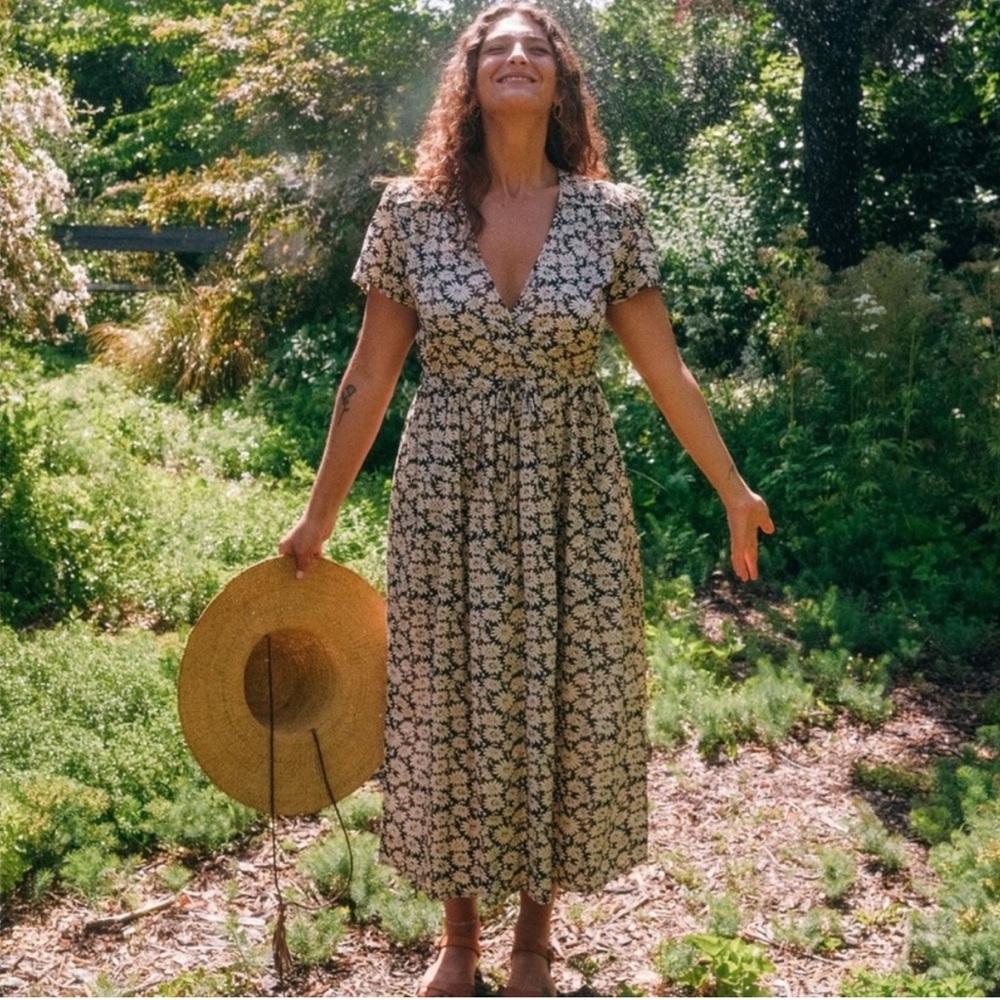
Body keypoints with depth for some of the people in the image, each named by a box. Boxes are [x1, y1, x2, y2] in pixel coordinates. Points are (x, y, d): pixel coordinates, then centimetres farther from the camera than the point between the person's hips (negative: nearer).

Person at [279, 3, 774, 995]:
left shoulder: (610, 214, -3)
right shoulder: (411, 210, -2)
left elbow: (666, 372, 3)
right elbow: (368, 379, 1)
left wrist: (732, 488, 6)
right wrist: (319, 514, 3)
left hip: (569, 497, 0)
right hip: (447, 498, 0)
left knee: (564, 706, 9)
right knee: (449, 706, 11)